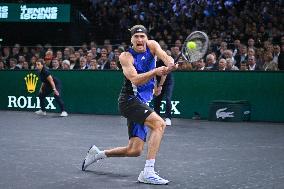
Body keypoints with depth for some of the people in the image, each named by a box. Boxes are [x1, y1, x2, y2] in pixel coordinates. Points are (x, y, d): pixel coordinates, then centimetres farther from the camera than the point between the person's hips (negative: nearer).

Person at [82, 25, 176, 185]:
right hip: (129, 99, -6)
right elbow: (135, 79, -23)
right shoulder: (126, 56, -8)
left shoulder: (152, 46, 5)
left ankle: (98, 153, 30)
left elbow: (164, 56, -16)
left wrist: (170, 64, -39)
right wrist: (155, 71, -37)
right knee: (159, 124, -28)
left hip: (142, 103, 6)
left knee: (134, 151, 7)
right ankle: (148, 172, -31)